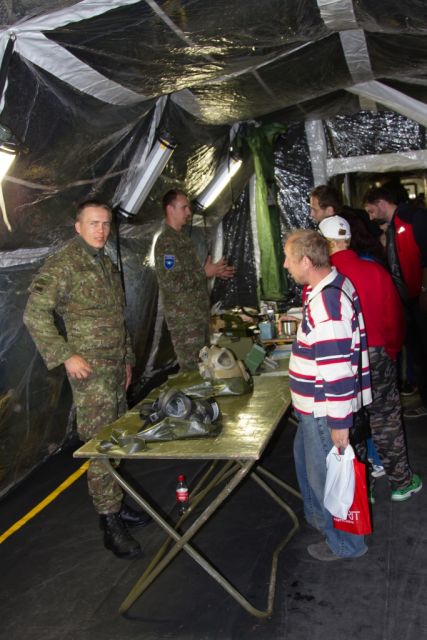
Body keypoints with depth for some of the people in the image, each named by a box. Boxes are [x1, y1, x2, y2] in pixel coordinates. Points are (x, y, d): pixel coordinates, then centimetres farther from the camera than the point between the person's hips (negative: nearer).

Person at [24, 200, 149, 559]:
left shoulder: (107, 266, 15)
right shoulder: (64, 265, -11)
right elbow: (35, 315, -18)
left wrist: (127, 359, 21)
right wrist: (66, 356, -20)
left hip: (115, 368, 8)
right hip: (90, 370, -8)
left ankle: (115, 504, 31)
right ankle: (111, 524, 6)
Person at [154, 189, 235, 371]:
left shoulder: (182, 238, 16)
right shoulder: (166, 242, -16)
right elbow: (171, 283, -24)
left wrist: (213, 272, 12)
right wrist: (205, 273, -17)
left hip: (198, 315, 10)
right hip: (183, 319, -10)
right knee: (192, 369, -4)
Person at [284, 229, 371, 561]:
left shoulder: (325, 302, -29)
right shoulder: (336, 283, 4)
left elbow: (337, 369, -29)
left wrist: (339, 422, -25)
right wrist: (302, 327, 15)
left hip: (325, 408, -11)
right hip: (319, 405, 11)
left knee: (325, 474, 7)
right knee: (305, 455, 27)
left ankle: (345, 543, 29)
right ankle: (318, 515, 49)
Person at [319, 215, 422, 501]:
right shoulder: (376, 271, -9)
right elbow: (394, 318, -2)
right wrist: (391, 351, 15)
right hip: (377, 357, 1)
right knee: (385, 421, 15)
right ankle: (402, 482, 29)